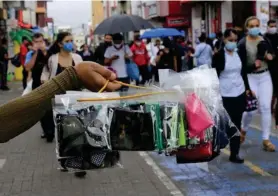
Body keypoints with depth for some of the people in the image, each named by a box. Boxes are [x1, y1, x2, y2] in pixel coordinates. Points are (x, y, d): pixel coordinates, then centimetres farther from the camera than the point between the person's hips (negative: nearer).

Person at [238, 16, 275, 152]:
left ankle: (266, 140, 7)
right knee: (251, 109, -6)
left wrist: (270, 57, -9)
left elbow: (272, 56, 13)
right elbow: (241, 66, -11)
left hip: (265, 76, 4)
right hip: (250, 77, -4)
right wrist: (253, 66, -28)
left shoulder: (265, 40, 4)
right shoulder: (243, 43, -9)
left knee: (266, 107, 0)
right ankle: (243, 130, 26)